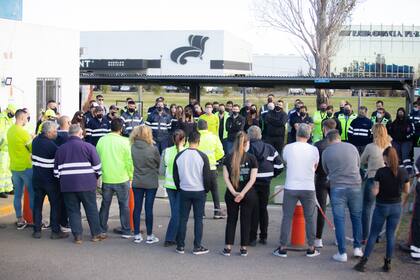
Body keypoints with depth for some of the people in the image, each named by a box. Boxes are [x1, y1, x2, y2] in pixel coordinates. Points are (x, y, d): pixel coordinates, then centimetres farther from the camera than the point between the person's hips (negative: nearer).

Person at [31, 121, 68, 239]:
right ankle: (55, 231, 7)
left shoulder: (36, 140, 2)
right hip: (50, 179, -6)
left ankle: (37, 230, 14)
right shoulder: (51, 145, -21)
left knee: (37, 203, 12)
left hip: (37, 177, 7)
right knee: (55, 204, 5)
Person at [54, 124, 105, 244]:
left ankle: (77, 236, 7)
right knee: (91, 209, 8)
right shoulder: (88, 146, -4)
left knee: (73, 211, 8)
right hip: (87, 184, -2)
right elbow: (97, 166, -2)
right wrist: (96, 178, 15)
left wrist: (61, 180, 23)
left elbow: (56, 170, 11)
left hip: (67, 185, 3)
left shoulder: (61, 149, 8)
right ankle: (96, 234, 14)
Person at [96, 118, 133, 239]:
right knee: (124, 205, 7)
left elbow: (97, 159, 5)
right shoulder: (124, 142, -12)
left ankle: (102, 229, 22)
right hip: (122, 179, -3)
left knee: (105, 204, 16)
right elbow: (129, 161, -10)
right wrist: (131, 175, 4)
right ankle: (126, 231, 10)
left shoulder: (101, 140, -2)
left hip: (106, 179, 3)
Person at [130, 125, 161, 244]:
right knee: (149, 208, 4)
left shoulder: (133, 148, -9)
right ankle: (149, 236, 12)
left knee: (137, 208, 10)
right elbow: (158, 163, 0)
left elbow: (132, 163, 3)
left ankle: (137, 235, 17)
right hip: (151, 182, -3)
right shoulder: (153, 149, -16)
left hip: (137, 182, 3)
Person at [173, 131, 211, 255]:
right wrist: (207, 189, 9)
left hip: (184, 192, 3)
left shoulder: (179, 156, -2)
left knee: (183, 218, 9)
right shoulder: (202, 156, -11)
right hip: (199, 192, -2)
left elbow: (175, 176, 5)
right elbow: (207, 176, -7)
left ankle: (180, 246, 12)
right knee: (198, 219, 4)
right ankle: (197, 247, 7)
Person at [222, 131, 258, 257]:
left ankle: (228, 248, 11)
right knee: (246, 221, 9)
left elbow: (226, 177, -7)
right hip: (248, 195, -1)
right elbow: (252, 179, -12)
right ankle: (244, 248, 13)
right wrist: (242, 193, -14)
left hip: (231, 195, 1)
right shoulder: (252, 158, -6)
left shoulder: (228, 158, -1)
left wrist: (234, 192, -10)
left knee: (231, 220, 12)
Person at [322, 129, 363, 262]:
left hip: (337, 187, -2)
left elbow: (326, 171, 9)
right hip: (355, 185, 2)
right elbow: (358, 165, 16)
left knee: (339, 219, 3)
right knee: (356, 217, 16)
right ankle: (357, 247, 20)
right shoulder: (352, 147, 5)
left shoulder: (326, 152, 0)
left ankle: (342, 253, 3)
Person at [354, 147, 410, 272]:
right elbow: (406, 191, 4)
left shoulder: (381, 172, -16)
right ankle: (387, 263, 14)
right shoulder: (403, 172, -7)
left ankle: (363, 262, 7)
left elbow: (375, 192, -14)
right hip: (396, 207, 2)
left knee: (373, 234, 6)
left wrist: (372, 189, 6)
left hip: (381, 207, -2)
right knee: (391, 235, 11)